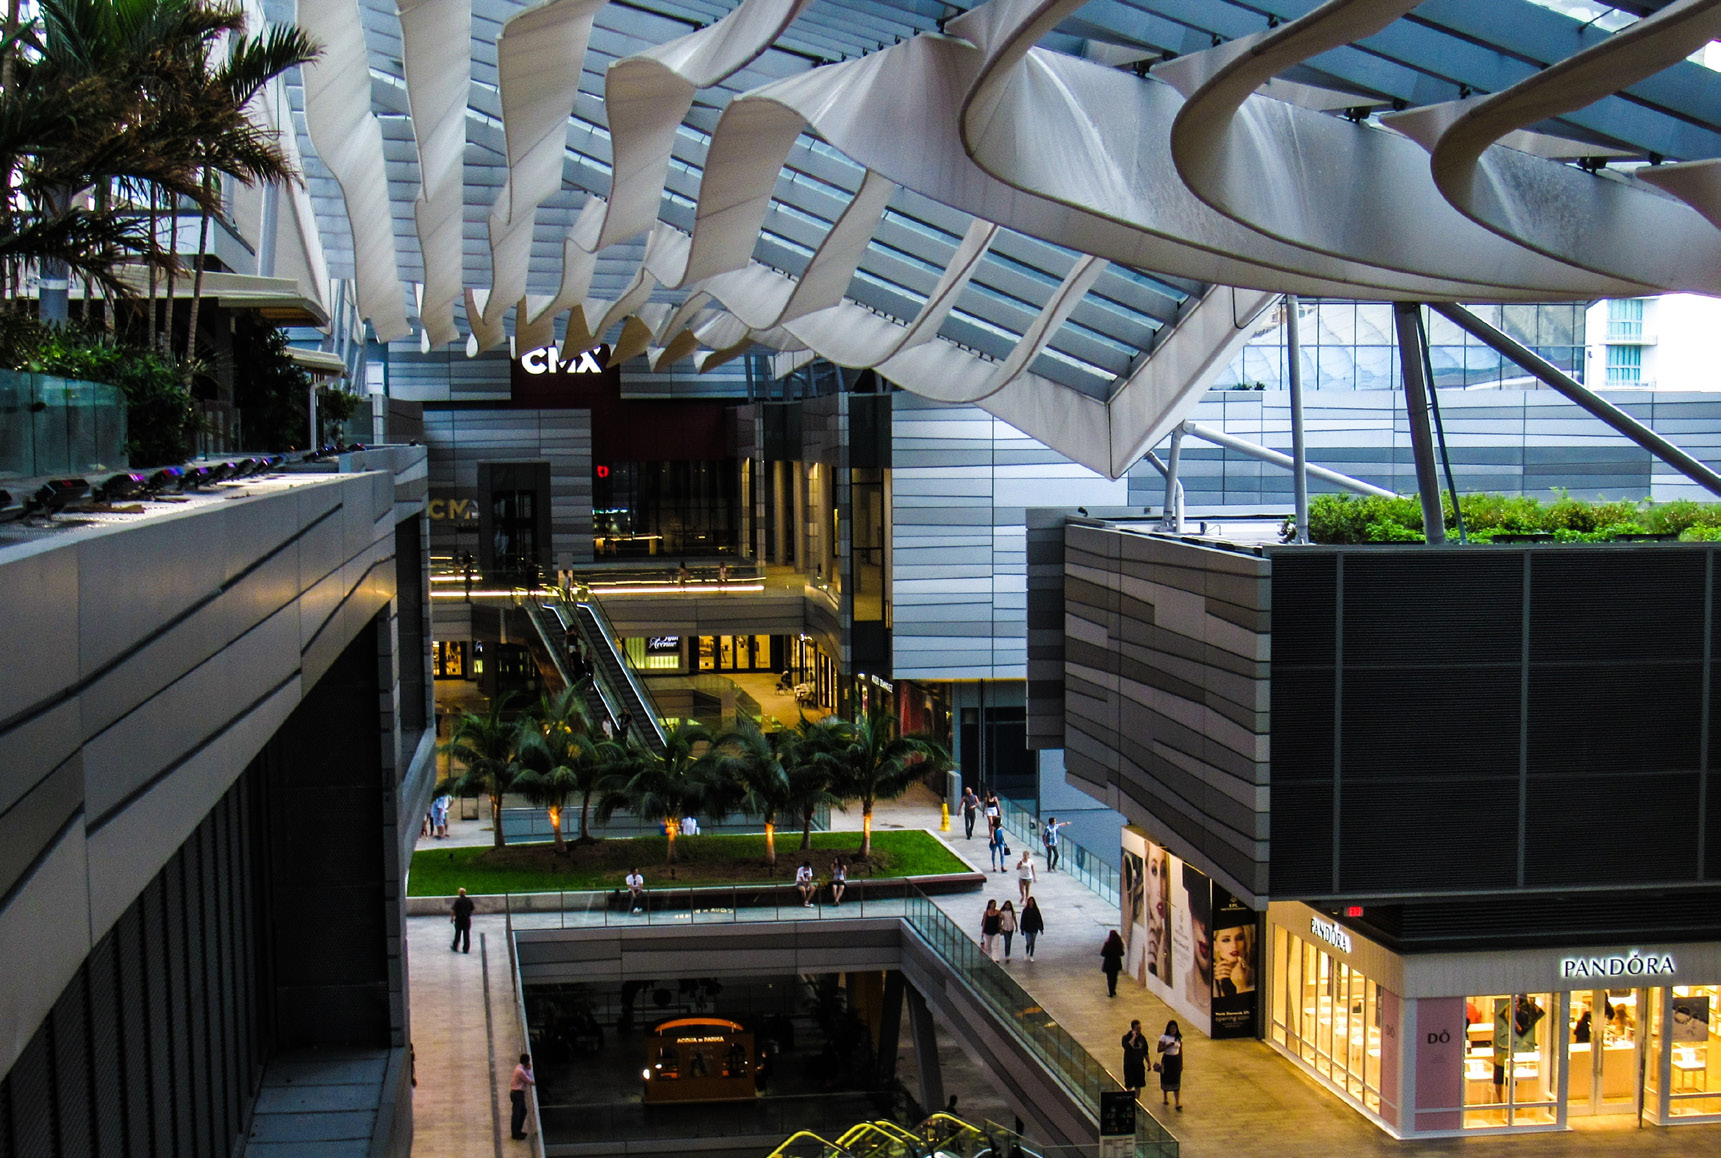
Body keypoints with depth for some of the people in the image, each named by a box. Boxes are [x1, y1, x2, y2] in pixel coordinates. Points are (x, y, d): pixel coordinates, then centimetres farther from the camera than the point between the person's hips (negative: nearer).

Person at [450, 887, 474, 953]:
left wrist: (452, 918, -4)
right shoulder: (469, 900, 0)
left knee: (458, 933, 12)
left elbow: (453, 910, -15)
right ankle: (466, 949, 1)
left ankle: (455, 947, 25)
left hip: (459, 918, -2)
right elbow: (472, 908, 8)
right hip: (467, 919, 2)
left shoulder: (457, 900, -11)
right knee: (466, 934, 4)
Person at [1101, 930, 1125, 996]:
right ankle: (1113, 991, 32)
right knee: (1114, 977, 20)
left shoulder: (1107, 944, -21)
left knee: (1109, 978, 8)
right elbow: (1122, 953, 1)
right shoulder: (1119, 944, -9)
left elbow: (1102, 954, -16)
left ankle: (1111, 993, 10)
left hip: (1108, 964, -4)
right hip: (1116, 963, 4)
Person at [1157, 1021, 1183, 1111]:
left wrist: (1181, 1063, 9)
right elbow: (1159, 1049, -11)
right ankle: (1165, 1098, 37)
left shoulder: (1179, 1038, 2)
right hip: (1167, 1060, -1)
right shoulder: (1164, 1037, -8)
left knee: (1177, 1082, -4)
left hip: (1176, 1060, 1)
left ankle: (1178, 1103, -7)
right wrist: (1168, 1046, -25)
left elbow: (1180, 1051, 9)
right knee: (1166, 1080, 12)